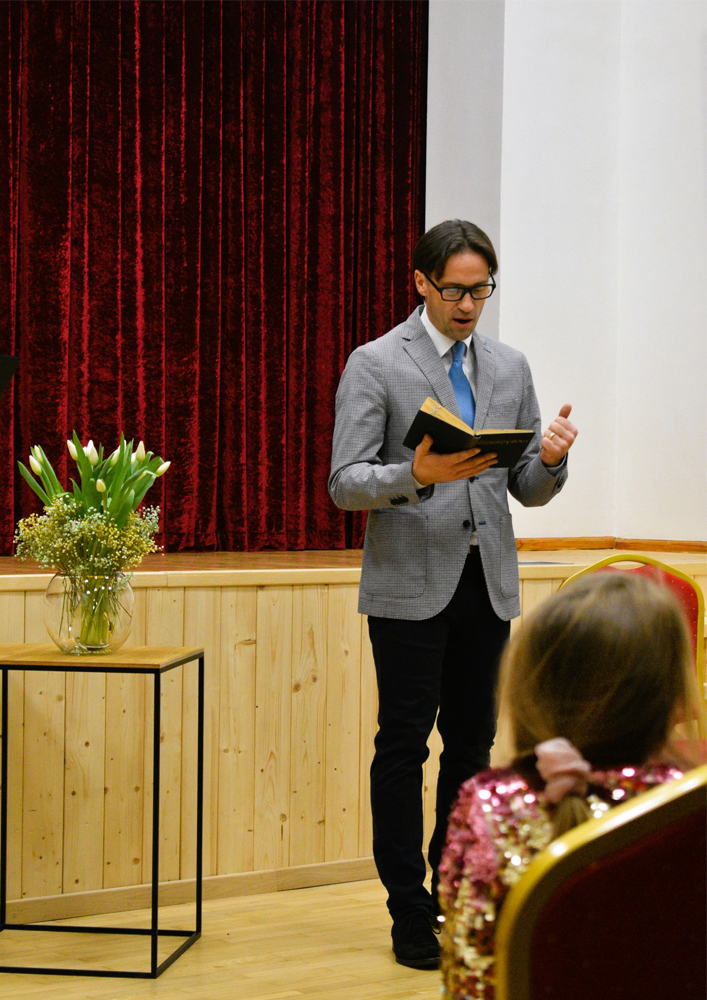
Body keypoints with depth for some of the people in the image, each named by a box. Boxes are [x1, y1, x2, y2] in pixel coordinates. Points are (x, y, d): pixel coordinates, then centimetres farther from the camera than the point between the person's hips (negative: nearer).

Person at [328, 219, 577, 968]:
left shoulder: (510, 368, 11)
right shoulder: (375, 365, -3)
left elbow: (528, 490, 12)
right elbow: (344, 484, -8)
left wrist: (550, 458, -11)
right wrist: (416, 473, -26)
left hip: (488, 584, 4)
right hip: (411, 585, -4)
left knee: (471, 742, 8)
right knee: (404, 745, 0)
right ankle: (410, 913, 10)